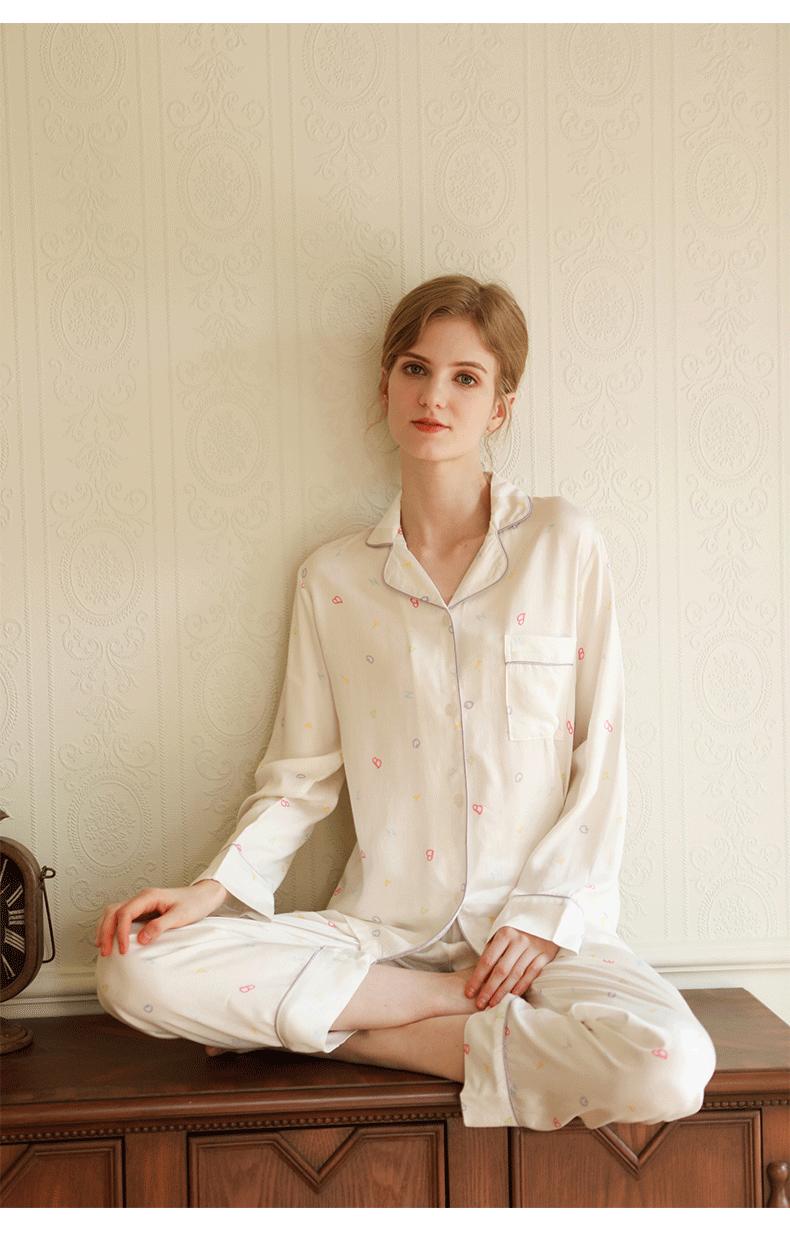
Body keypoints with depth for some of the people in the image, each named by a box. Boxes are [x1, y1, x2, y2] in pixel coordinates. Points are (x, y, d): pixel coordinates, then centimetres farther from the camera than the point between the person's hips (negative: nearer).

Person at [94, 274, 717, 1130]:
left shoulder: (565, 544, 0)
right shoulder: (332, 577, 5)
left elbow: (601, 757, 0)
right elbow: (300, 775, 8)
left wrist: (545, 917, -7)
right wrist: (215, 888, -7)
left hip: (537, 917, -1)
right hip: (382, 922, 1)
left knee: (667, 1066, -30)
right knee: (136, 971, -19)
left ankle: (361, 1032, -9)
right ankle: (456, 1003, -10)